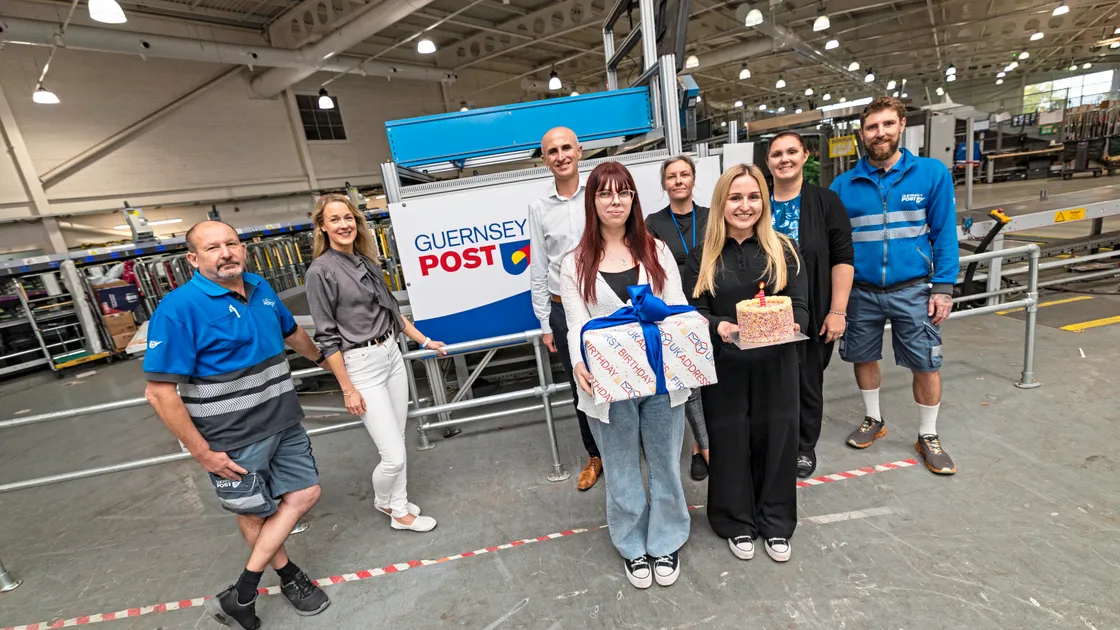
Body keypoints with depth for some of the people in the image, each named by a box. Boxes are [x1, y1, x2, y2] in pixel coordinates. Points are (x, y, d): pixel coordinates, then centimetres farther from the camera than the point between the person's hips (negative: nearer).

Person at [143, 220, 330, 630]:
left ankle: (242, 594, 28)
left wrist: (320, 357, 36)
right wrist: (202, 453, -16)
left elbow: (291, 333, 21)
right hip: (233, 440, -6)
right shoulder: (179, 308, -19)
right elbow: (159, 393, -19)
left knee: (304, 495, 12)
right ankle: (289, 577, 36)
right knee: (254, 512, 14)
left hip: (284, 424, 7)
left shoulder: (261, 289, 1)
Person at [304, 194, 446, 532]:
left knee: (398, 441, 15)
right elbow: (327, 337, -11)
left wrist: (424, 341, 16)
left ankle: (399, 507, 35)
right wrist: (348, 389, -12)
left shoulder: (367, 261, 8)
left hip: (392, 354, 7)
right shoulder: (320, 271, -12)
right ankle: (383, 501, 30)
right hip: (361, 365, -7)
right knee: (394, 455, -2)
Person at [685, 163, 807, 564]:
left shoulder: (783, 250, 3)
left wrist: (792, 326, -22)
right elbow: (693, 311, -2)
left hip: (775, 364, 1)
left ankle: (776, 523, 33)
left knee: (775, 438, 11)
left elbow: (799, 306, 0)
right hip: (724, 366, -1)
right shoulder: (702, 257, 0)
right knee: (730, 441, 9)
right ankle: (737, 523, 30)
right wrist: (718, 327, -22)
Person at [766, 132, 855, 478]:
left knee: (808, 381, 11)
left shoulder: (825, 201, -2)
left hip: (812, 316, -1)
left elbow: (842, 259, -5)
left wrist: (837, 311, -11)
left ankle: (805, 447, 32)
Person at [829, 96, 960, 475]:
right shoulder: (844, 185, -1)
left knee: (926, 364, 6)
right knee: (863, 358, 13)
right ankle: (873, 420, 35)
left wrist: (943, 287, -9)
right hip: (861, 291, 1)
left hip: (914, 290, -1)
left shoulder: (932, 173, -2)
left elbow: (944, 234, -2)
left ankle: (928, 436, 27)